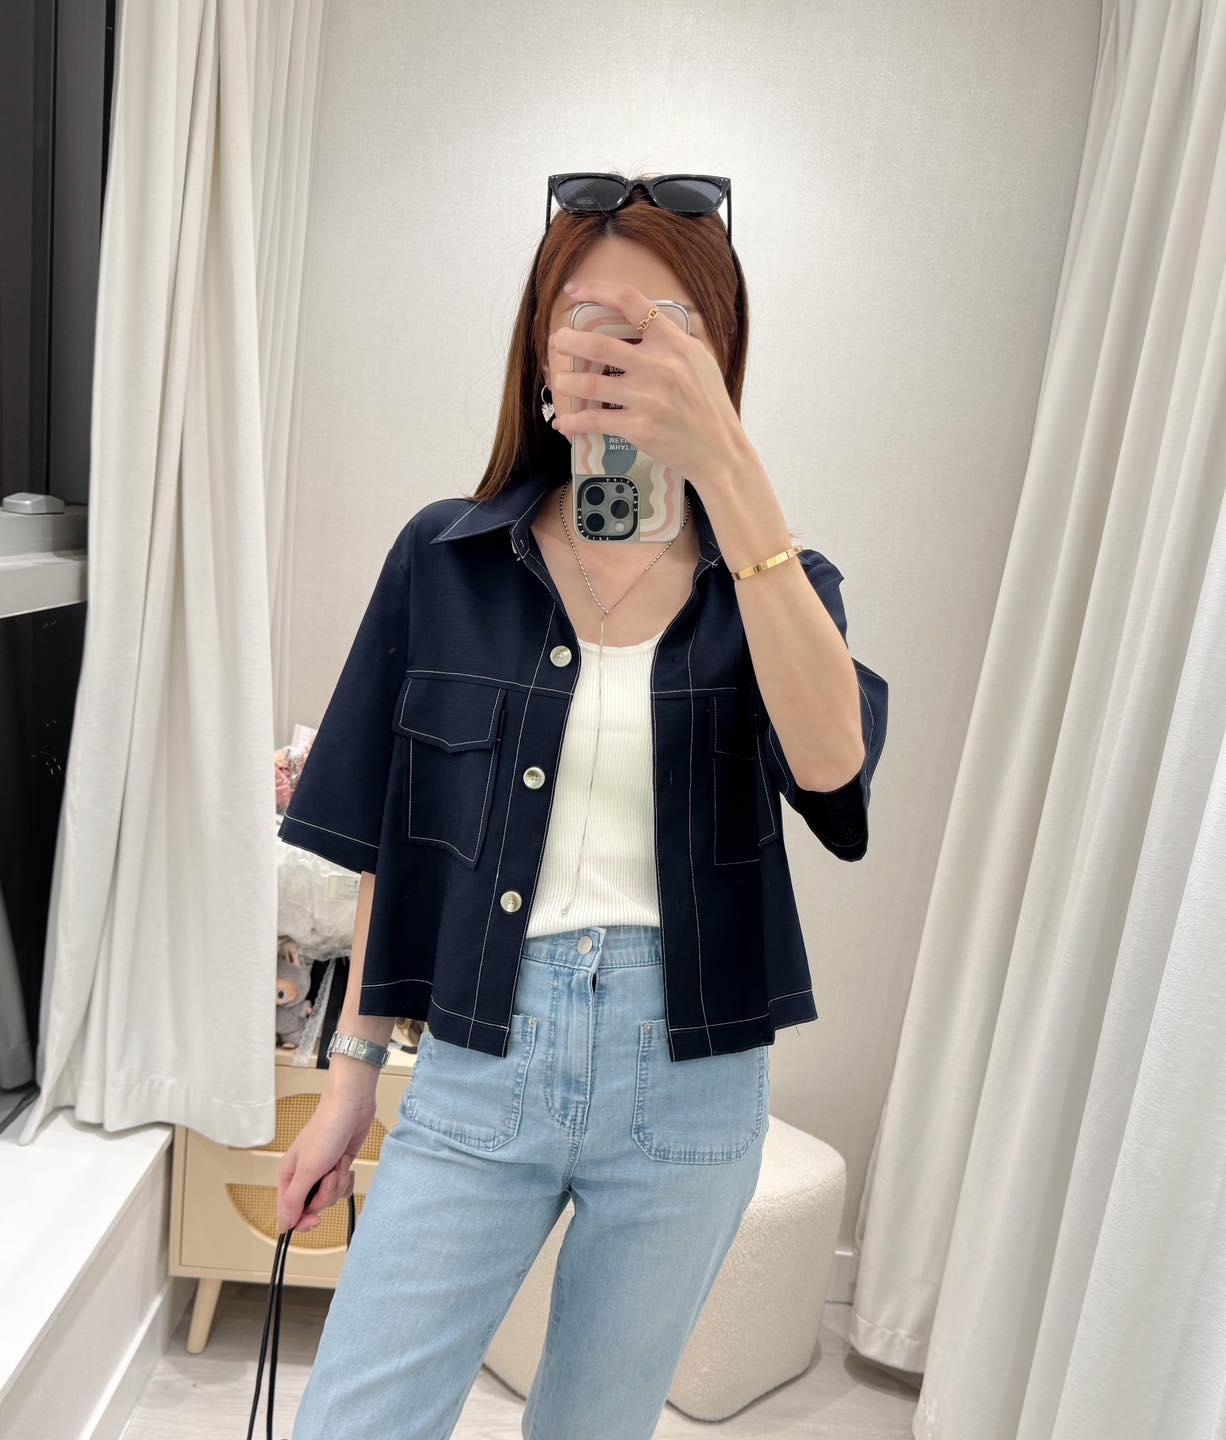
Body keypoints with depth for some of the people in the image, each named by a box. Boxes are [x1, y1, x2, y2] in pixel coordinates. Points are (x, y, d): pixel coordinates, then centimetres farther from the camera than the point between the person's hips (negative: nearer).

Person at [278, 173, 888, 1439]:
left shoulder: (771, 578, -2)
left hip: (689, 1091, 1)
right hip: (480, 1064, 0)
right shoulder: (446, 559, -1)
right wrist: (353, 1071, 6)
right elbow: (391, 842, 3)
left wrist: (724, 459, -31)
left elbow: (829, 762, -24)